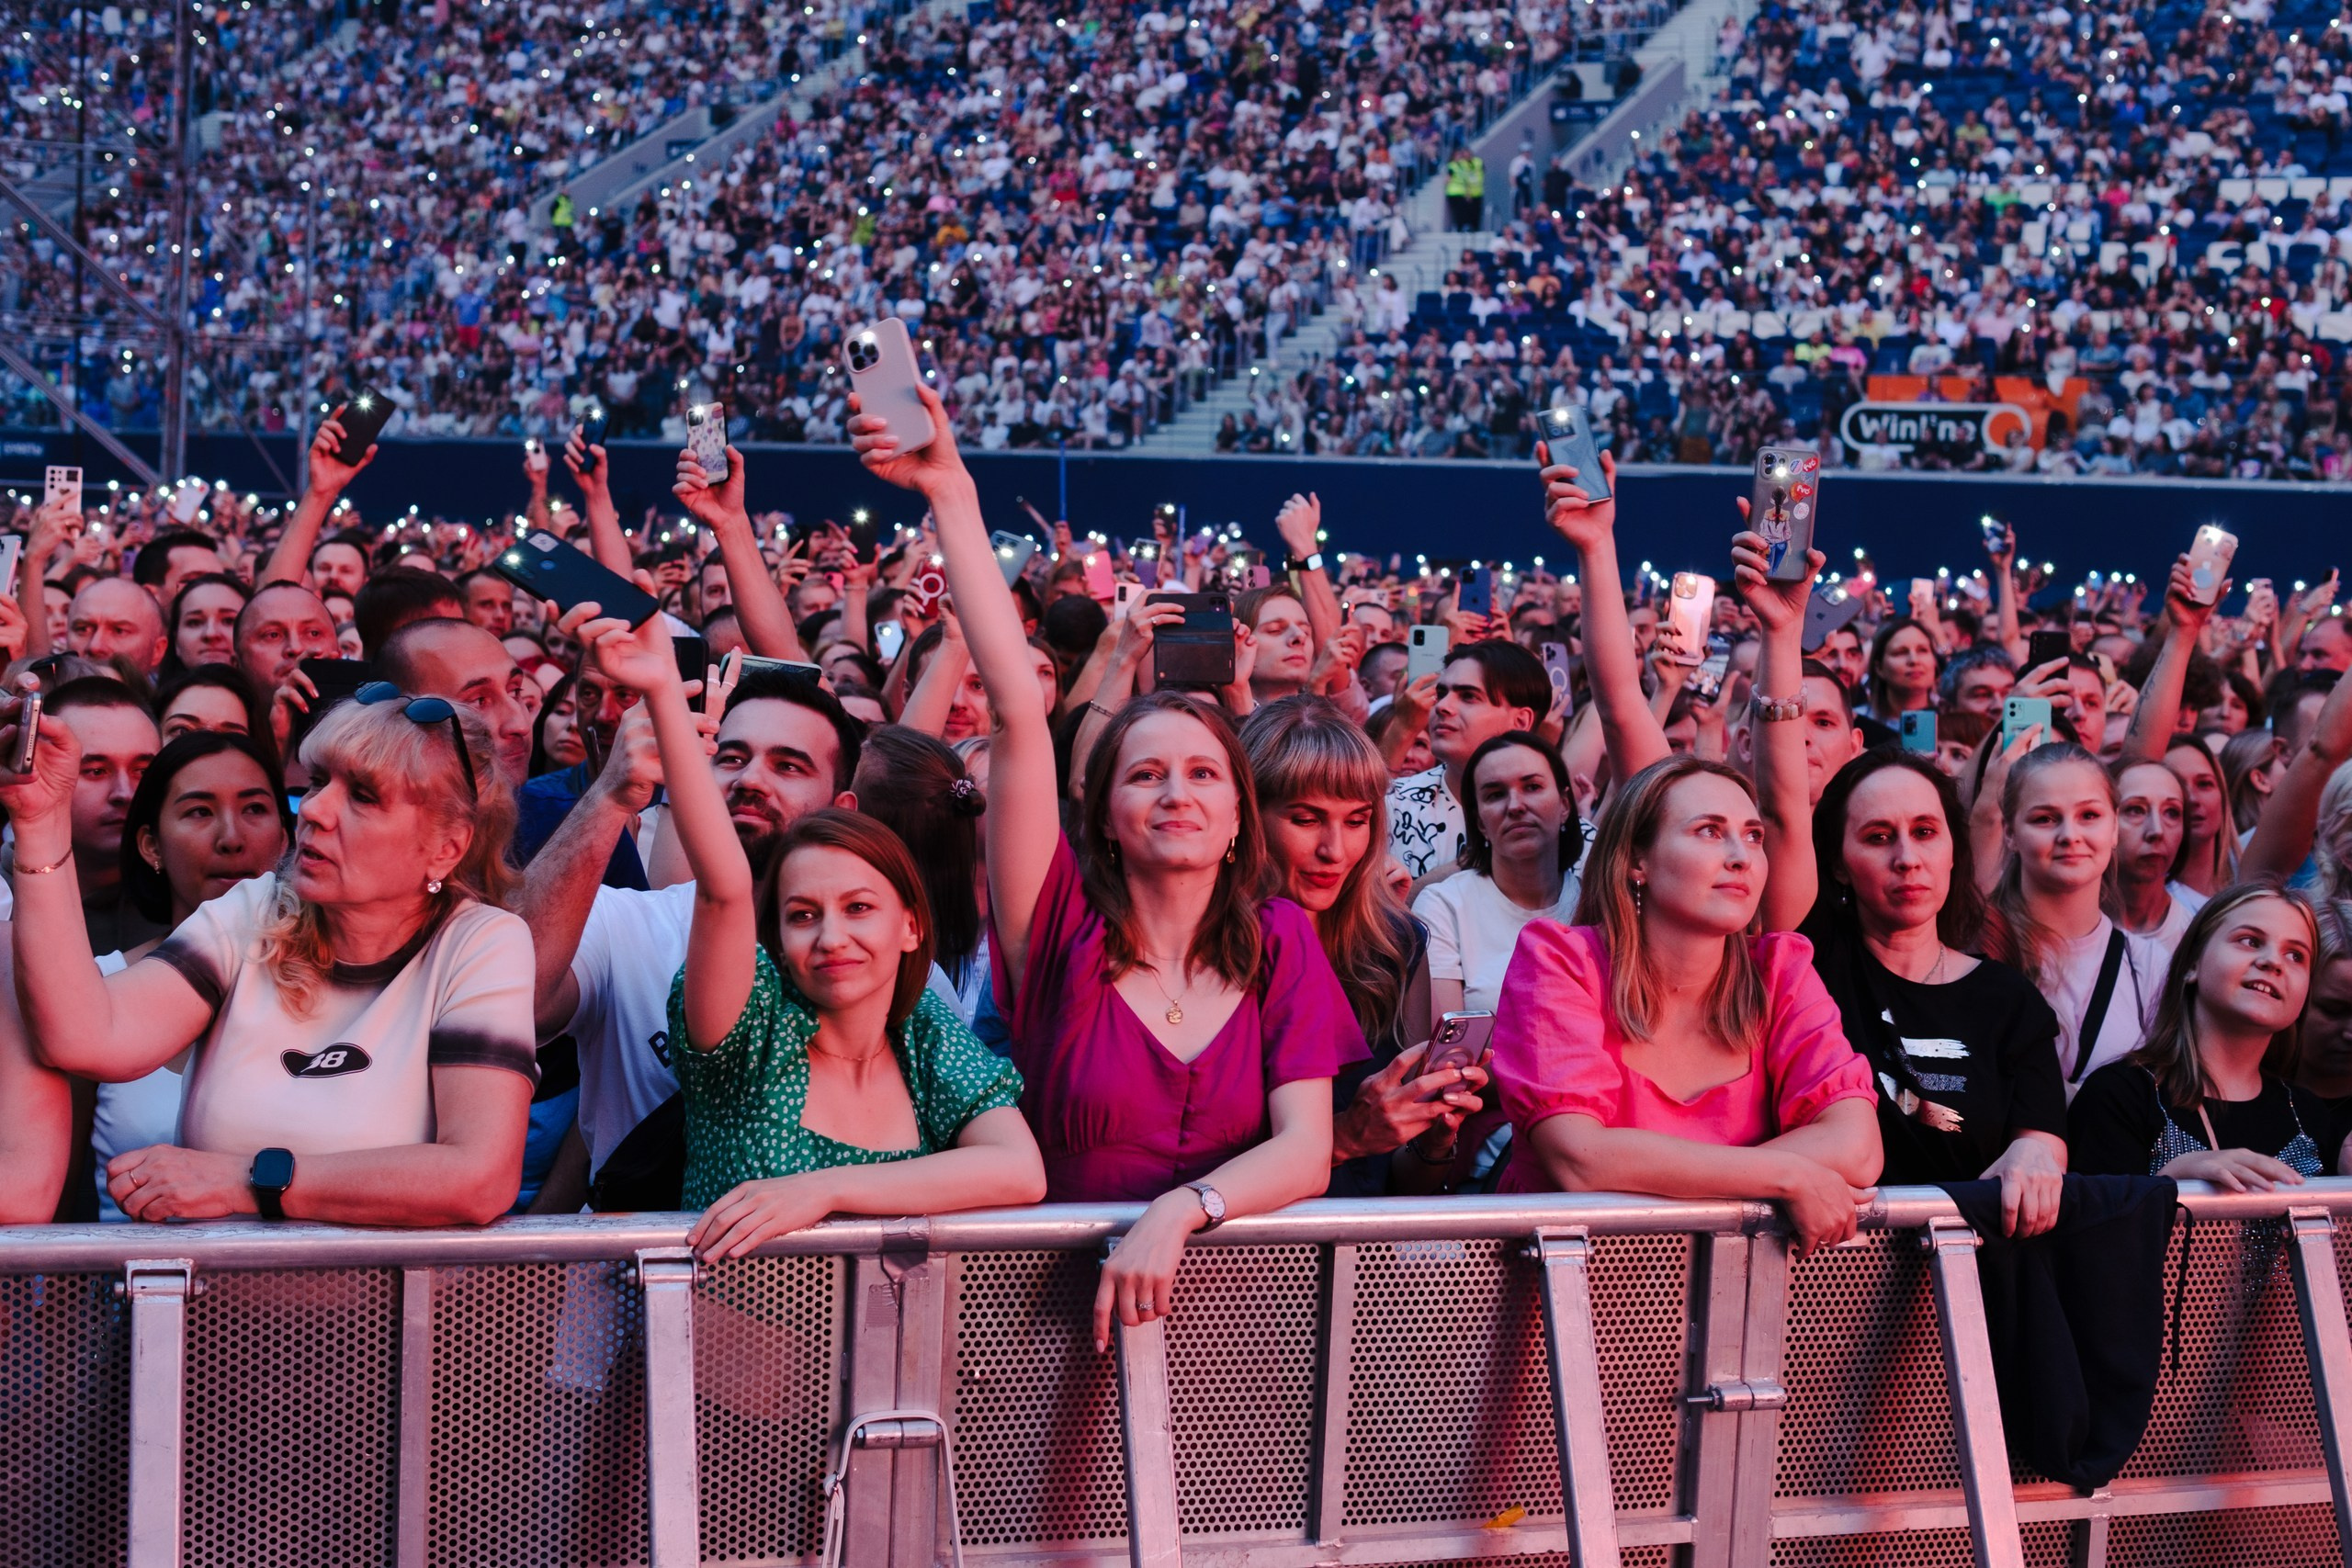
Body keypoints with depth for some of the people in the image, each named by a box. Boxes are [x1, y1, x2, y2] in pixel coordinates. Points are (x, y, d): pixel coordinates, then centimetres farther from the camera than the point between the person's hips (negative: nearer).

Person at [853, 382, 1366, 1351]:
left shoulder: (1279, 945, 7)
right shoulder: (1067, 933, 1)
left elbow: (1305, 1153, -2)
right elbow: (1018, 710, -8)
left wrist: (1178, 1213, -21)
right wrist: (952, 498, -12)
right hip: (1065, 1300, -1)